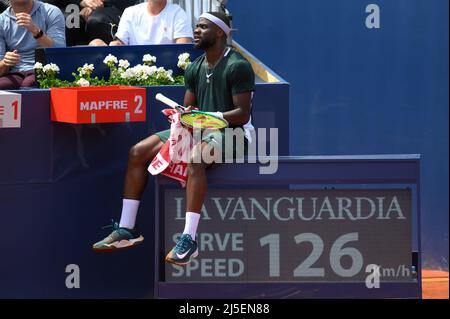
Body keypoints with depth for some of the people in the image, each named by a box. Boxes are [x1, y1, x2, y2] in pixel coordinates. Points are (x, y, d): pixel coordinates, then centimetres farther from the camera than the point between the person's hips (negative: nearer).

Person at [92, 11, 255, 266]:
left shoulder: (238, 66, -10)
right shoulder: (194, 69, 15)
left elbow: (243, 114, -15)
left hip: (228, 132, -8)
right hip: (197, 130, 8)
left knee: (195, 157, -40)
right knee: (137, 153, -6)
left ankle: (189, 239, -44)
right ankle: (127, 230, -5)